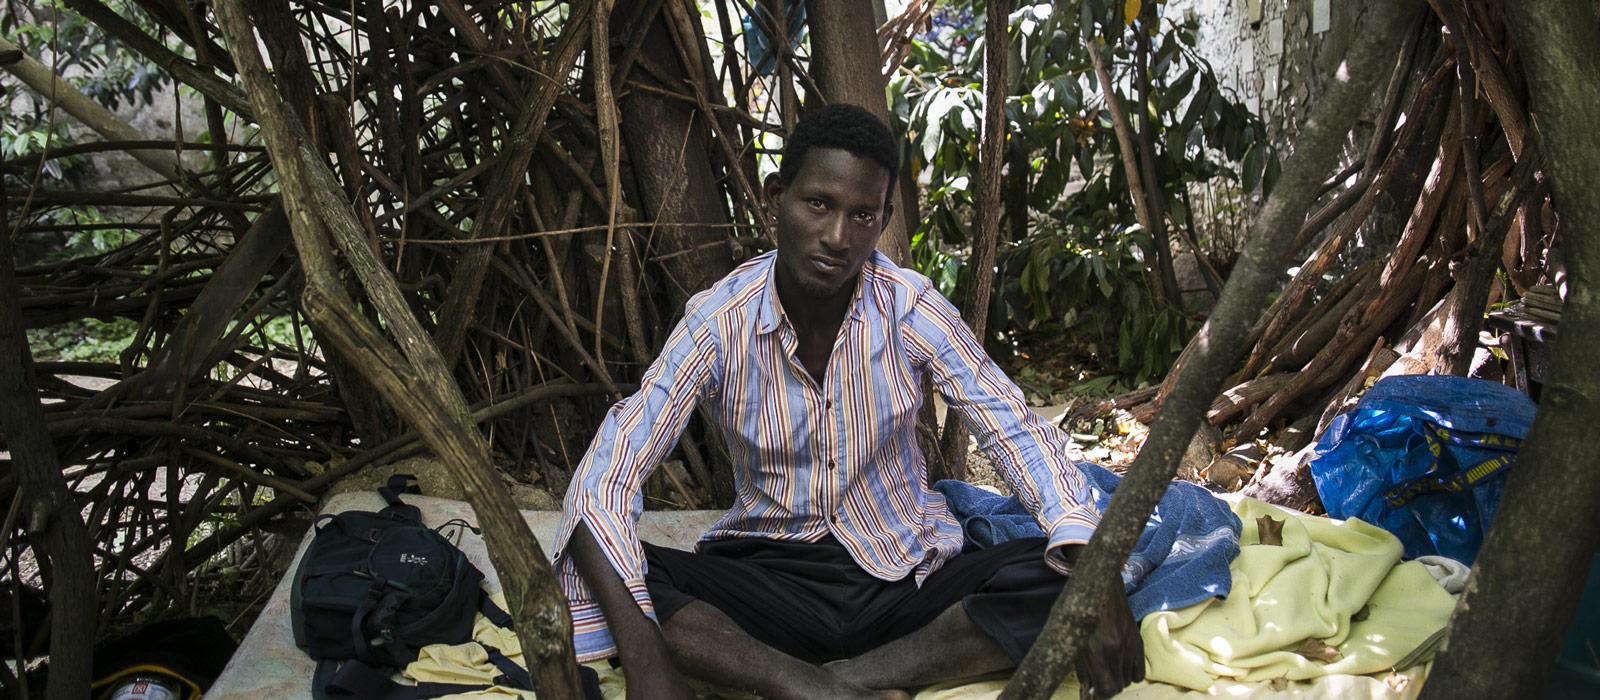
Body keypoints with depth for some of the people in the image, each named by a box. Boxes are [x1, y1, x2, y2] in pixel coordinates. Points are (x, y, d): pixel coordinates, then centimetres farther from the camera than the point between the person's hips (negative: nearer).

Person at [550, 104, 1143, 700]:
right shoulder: (719, 321, -12)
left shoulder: (910, 309, -9)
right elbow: (605, 476, -20)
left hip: (904, 579, 1)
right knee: (588, 573, -26)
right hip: (767, 577, -1)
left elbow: (1019, 435, -9)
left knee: (1056, 581, -25)